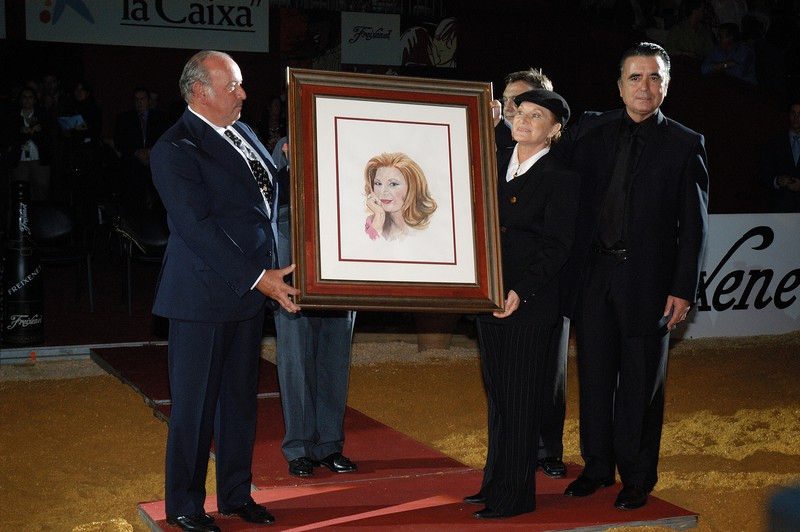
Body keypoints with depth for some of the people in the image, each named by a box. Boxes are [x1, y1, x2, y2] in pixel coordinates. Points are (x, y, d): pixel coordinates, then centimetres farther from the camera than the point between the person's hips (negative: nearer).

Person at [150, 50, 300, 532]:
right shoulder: (175, 149, -14)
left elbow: (273, 184, 25)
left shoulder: (242, 132, 11)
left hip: (250, 289, 8)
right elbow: (198, 228, -21)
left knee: (241, 398, 16)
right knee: (196, 403, 4)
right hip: (203, 296, -7)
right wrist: (257, 277, -23)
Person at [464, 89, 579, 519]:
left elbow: (556, 247, -13)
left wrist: (521, 291, -22)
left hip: (530, 306, -6)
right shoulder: (495, 162, 10)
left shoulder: (561, 179, -9)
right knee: (498, 397, 16)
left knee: (519, 402, 1)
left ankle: (515, 495, 13)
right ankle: (495, 484, 29)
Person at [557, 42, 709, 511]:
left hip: (647, 279, -3)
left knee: (641, 383, 7)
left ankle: (638, 477, 22)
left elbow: (694, 225, -3)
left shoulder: (685, 145, -2)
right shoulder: (591, 130, 6)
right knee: (595, 375, 12)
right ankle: (597, 466, 29)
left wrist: (683, 289, -9)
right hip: (594, 273, 3)